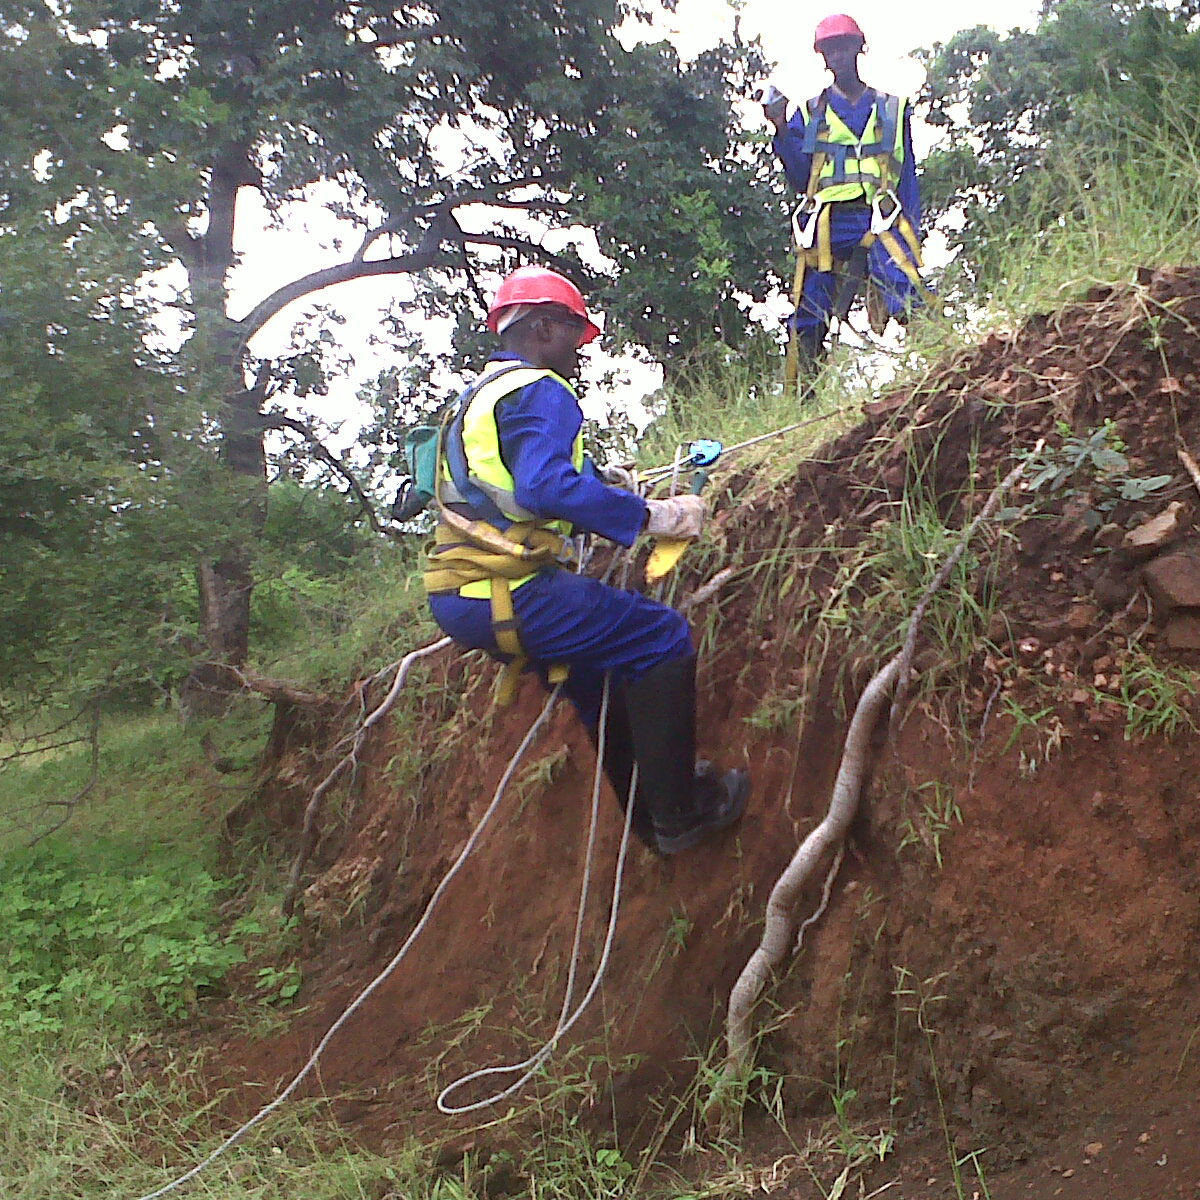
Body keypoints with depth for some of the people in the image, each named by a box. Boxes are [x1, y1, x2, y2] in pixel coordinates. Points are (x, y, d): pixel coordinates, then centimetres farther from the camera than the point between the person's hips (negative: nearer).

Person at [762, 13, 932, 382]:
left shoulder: (892, 109, 21)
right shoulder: (809, 113, 22)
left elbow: (908, 179, 18)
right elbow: (800, 180, 12)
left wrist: (911, 237, 7)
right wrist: (782, 130, 0)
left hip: (882, 224, -1)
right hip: (829, 226, 1)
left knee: (913, 311, -24)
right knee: (807, 325, -7)